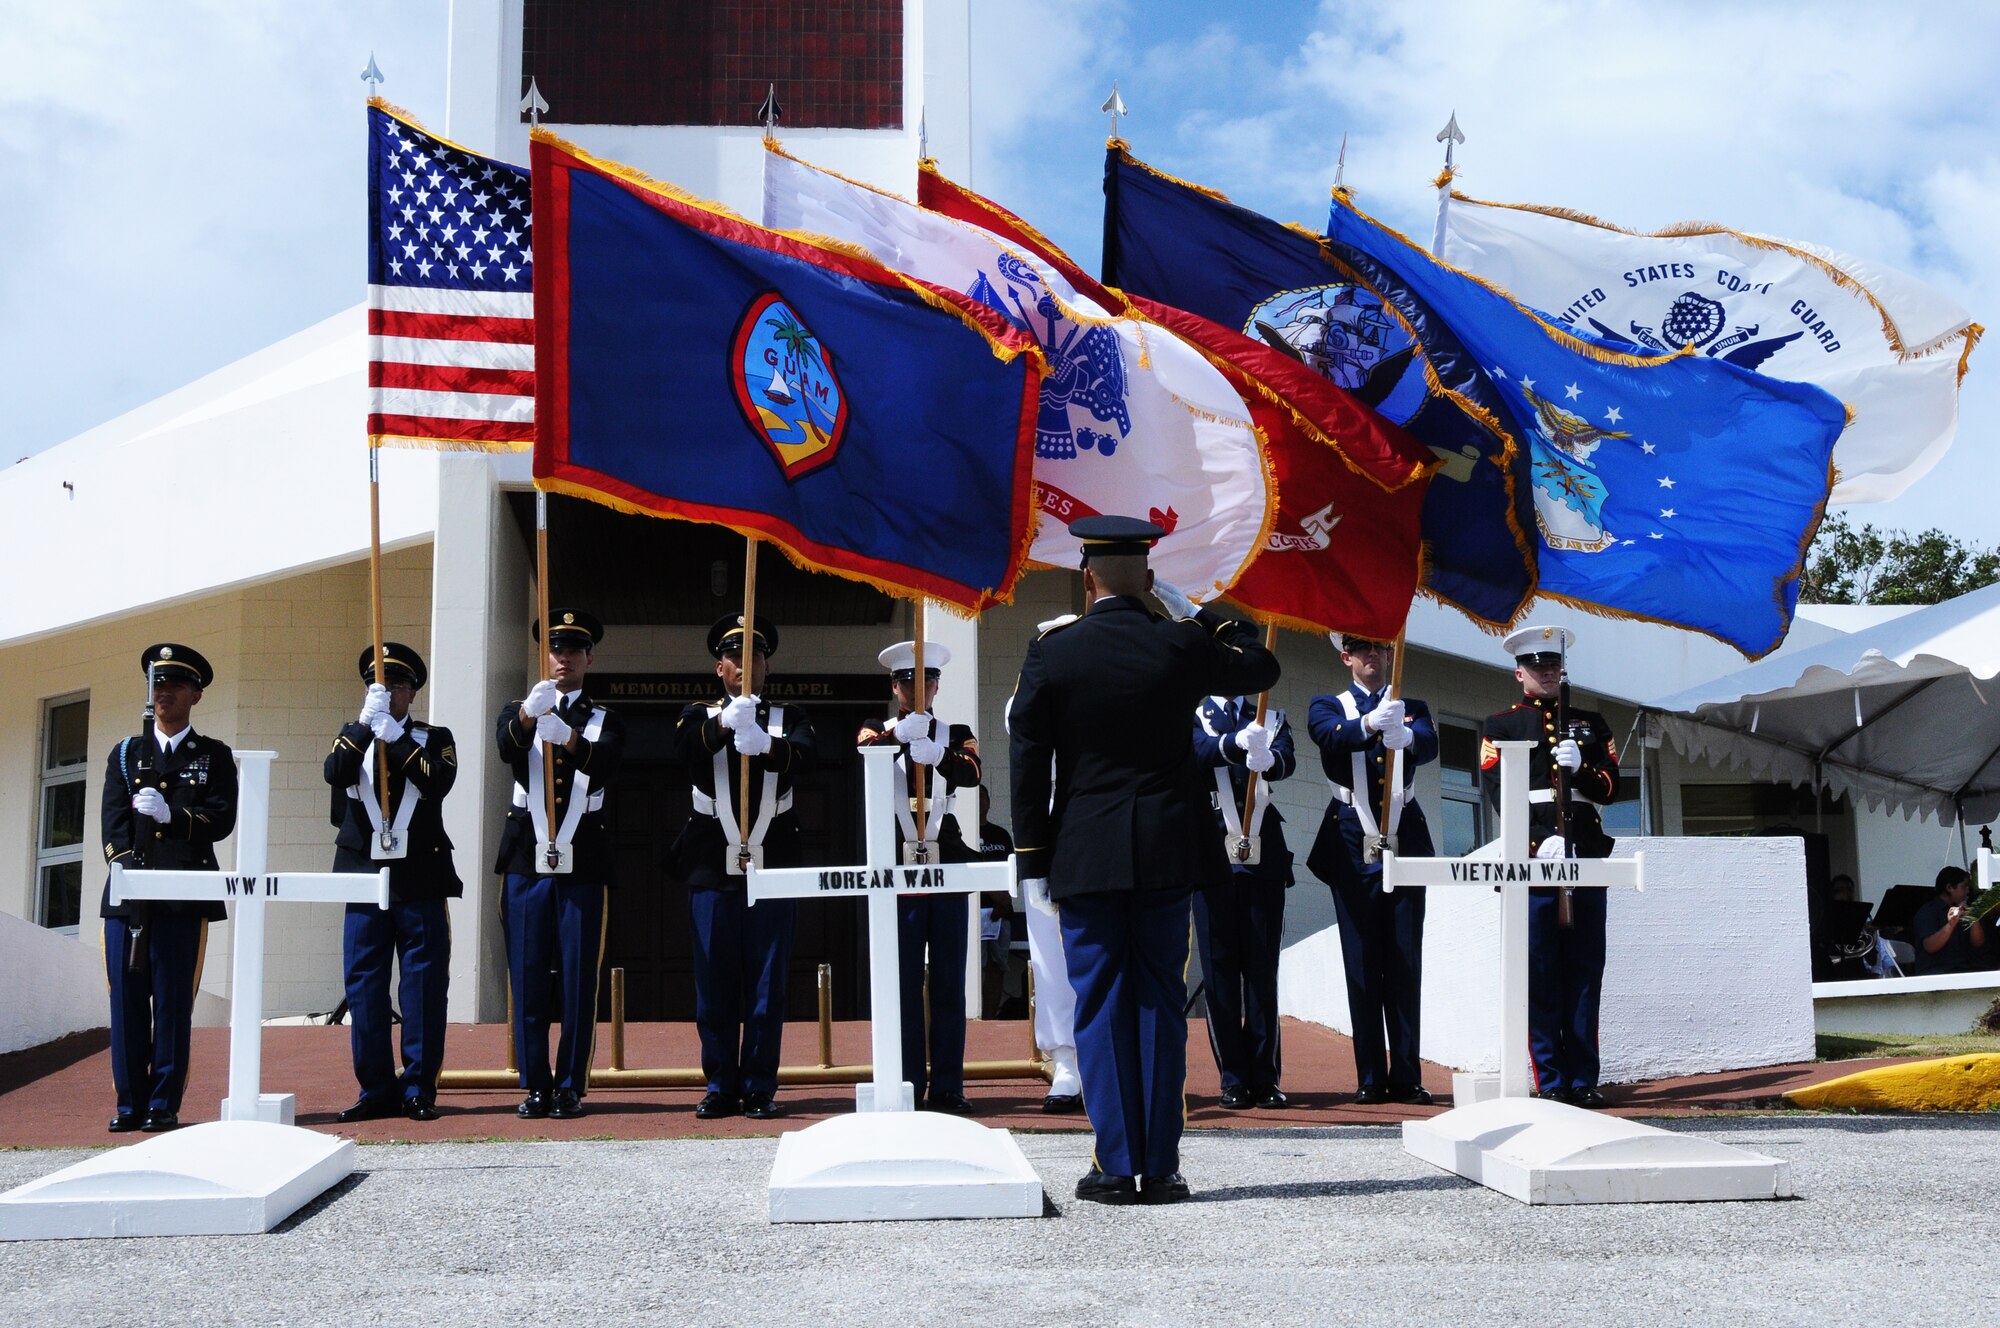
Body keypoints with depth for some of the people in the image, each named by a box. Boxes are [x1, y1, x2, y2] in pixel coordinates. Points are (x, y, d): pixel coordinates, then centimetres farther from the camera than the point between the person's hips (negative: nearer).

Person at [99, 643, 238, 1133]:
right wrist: (129, 868, -10)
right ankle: (130, 1104, 8)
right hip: (127, 895, 2)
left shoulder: (215, 757, 12)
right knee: (126, 1000, 1)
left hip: (185, 896, -2)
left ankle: (164, 1105, 2)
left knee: (173, 1002, -3)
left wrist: (171, 816, -16)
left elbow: (222, 819, 0)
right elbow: (112, 821, 6)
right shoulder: (126, 754, 18)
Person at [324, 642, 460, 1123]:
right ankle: (376, 1091, 7)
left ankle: (419, 1089, 4)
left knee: (423, 985, -2)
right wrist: (366, 723, -15)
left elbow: (440, 781, -11)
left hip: (421, 879, -2)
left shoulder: (435, 738, 9)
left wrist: (397, 739, -13)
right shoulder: (352, 736, 14)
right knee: (364, 987, 1)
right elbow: (335, 773, -7)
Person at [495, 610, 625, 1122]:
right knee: (528, 977, 1)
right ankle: (535, 1086, 8)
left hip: (582, 860, -1)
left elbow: (603, 767, -12)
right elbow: (507, 746, -12)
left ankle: (571, 1087, 5)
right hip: (527, 858, 1)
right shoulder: (519, 712, 12)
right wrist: (528, 715, -35)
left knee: (578, 978, -1)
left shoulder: (605, 722, 10)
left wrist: (568, 738, -32)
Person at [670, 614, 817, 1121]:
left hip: (771, 863, 0)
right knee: (714, 982, 1)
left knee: (767, 981, 0)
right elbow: (684, 747, -14)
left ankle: (760, 1088, 6)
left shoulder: (789, 718, 11)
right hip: (712, 866, 0)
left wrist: (765, 744, -34)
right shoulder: (699, 716, 10)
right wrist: (725, 723, -33)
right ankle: (720, 1087, 9)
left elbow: (802, 756, -12)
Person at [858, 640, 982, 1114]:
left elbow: (971, 774, -11)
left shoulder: (957, 734, 11)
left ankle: (948, 1086, 6)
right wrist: (897, 733, -28)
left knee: (949, 982, 2)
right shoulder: (878, 732, 10)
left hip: (949, 867, 1)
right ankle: (909, 1085, 5)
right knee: (903, 981, 1)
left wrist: (936, 754, -30)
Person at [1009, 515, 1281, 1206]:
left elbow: (1028, 766, -3)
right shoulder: (1181, 645, -2)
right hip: (1169, 851, 1)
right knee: (1161, 1003, 5)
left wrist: (1033, 865, 2)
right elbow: (1261, 667, 18)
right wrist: (1199, 612, 21)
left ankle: (1116, 1166, 3)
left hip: (1085, 854, -1)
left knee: (1101, 1005, 3)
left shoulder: (1050, 653, -4)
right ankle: (1161, 1168, 7)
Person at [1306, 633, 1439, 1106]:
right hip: (1353, 844, -1)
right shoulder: (1328, 707, 10)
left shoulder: (1412, 709, 14)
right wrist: (1369, 724, -37)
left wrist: (1405, 736, -33)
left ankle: (1407, 1076, 2)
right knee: (1363, 962, -1)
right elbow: (1330, 735, -15)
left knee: (1406, 961, 0)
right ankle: (1370, 1077, 2)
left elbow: (1430, 745, -9)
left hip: (1406, 840, 1)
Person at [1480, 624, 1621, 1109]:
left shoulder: (1591, 723, 19)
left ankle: (1584, 1080, 5)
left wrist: (1580, 767, -9)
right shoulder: (1500, 726, 9)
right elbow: (1499, 794, -2)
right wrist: (1539, 844, -14)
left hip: (1587, 858, 3)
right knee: (1539, 974, -4)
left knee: (1584, 972, 2)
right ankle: (1551, 1081, -1)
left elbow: (1610, 788, 12)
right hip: (1532, 858, -3)